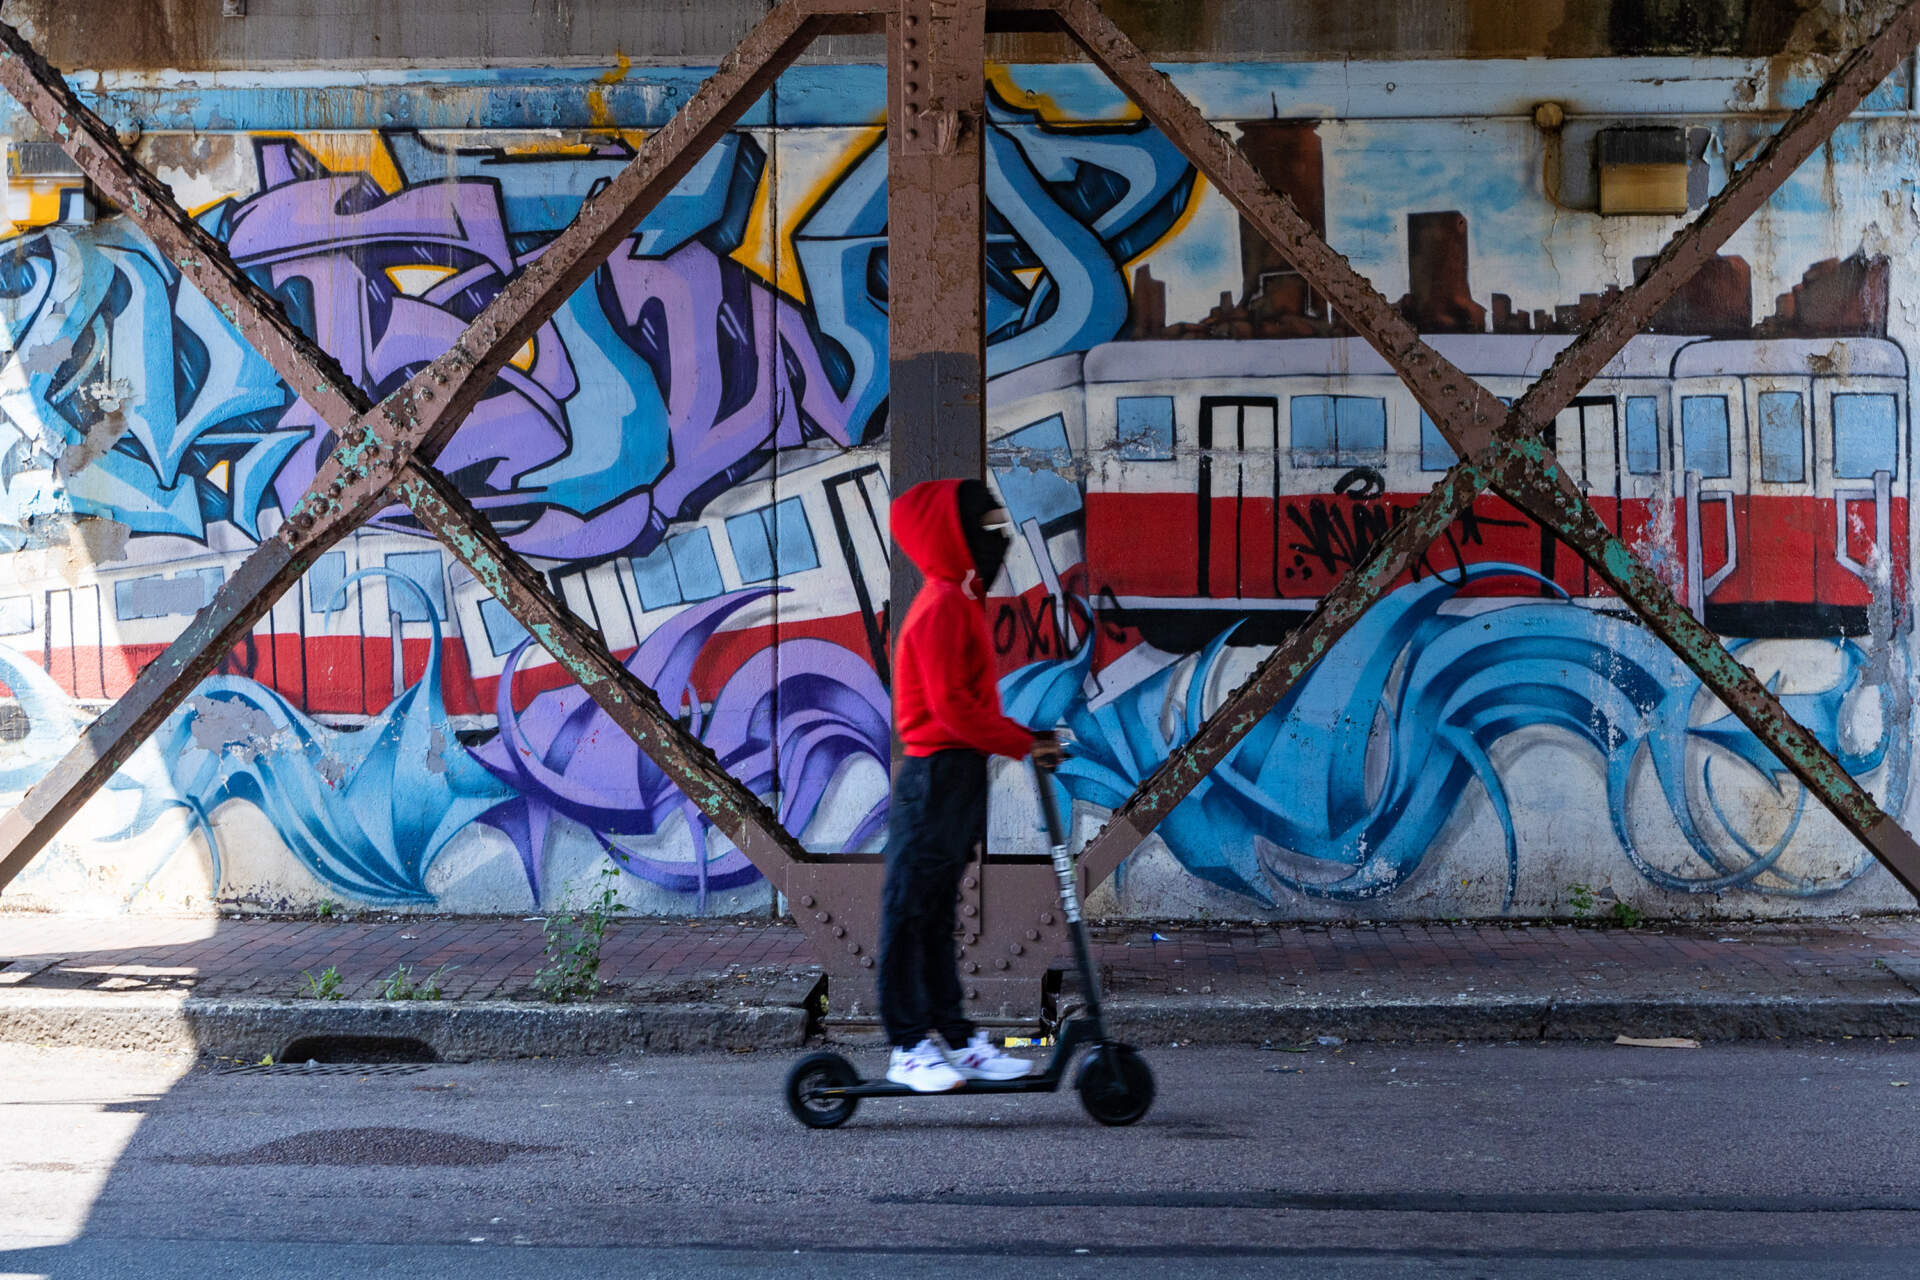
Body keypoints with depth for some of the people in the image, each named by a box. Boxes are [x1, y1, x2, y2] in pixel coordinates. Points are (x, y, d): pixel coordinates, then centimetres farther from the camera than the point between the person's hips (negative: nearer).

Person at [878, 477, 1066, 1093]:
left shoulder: (962, 600, 17)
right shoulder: (942, 604, -15)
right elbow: (951, 705, -20)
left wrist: (1029, 737, 8)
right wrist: (1022, 743, -15)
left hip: (960, 773, 11)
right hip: (935, 772, -11)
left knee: (939, 911, 14)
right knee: (911, 909, -4)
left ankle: (956, 1039, 19)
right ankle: (909, 1047, -1)